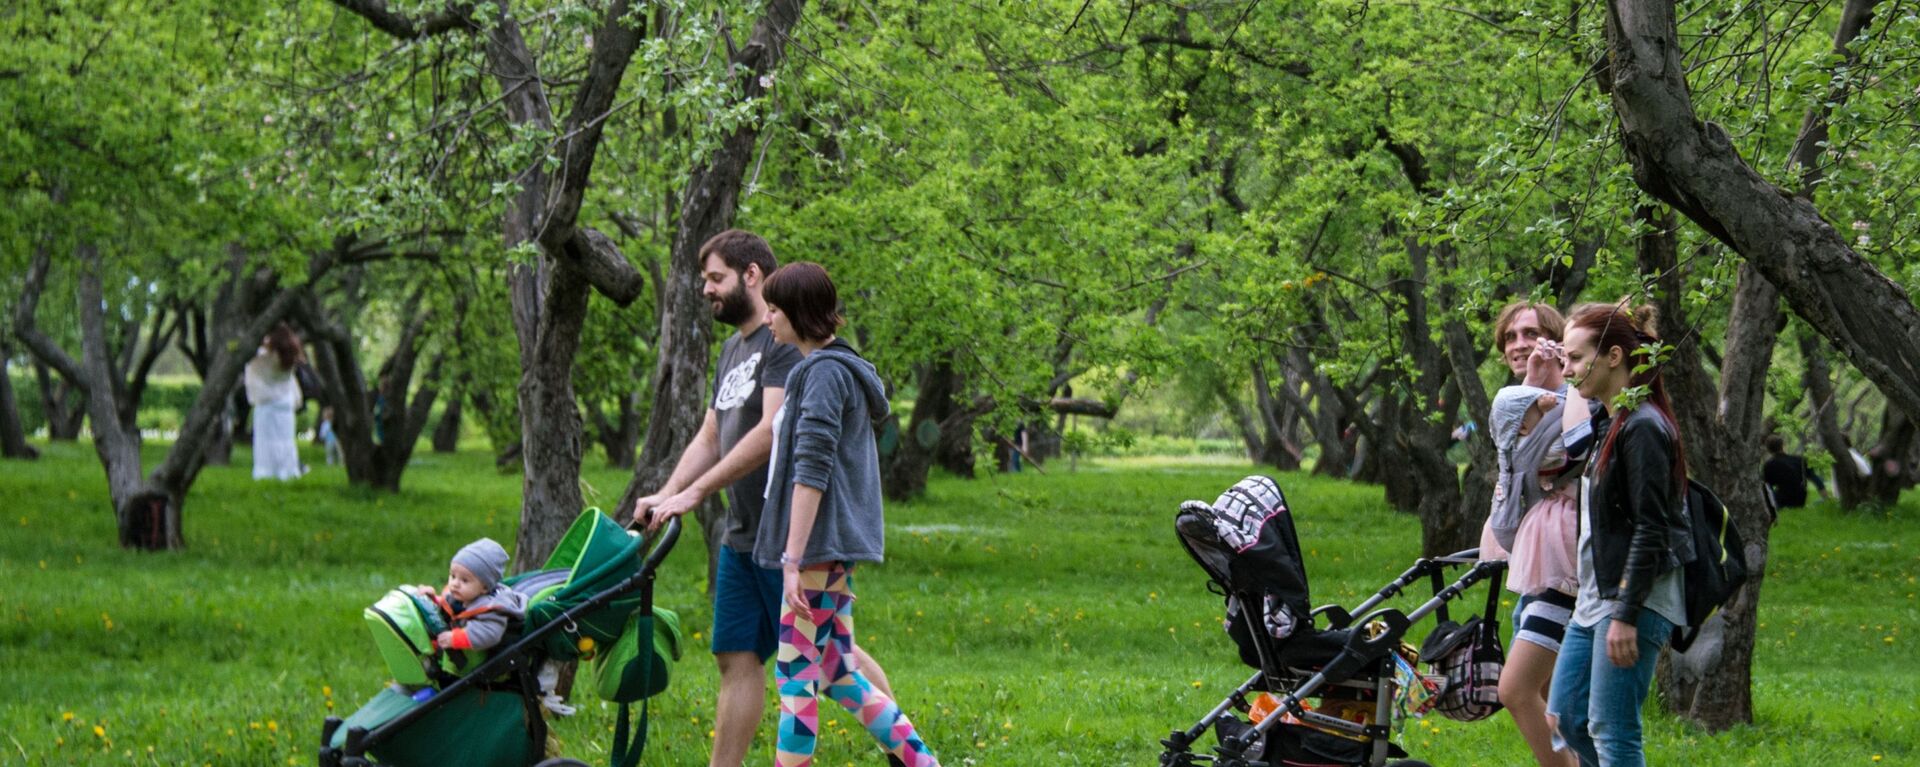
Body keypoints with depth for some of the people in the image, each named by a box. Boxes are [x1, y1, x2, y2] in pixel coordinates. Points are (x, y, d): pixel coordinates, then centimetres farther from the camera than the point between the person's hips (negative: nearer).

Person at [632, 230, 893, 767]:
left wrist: (695, 492, -23)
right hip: (742, 536, 9)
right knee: (737, 658, 6)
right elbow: (709, 439, 19)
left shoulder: (787, 341, -12)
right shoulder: (734, 349, 19)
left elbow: (773, 431, -22)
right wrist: (664, 496, 3)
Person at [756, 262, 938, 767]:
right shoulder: (838, 367, 17)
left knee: (797, 675, -6)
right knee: (836, 673, 12)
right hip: (835, 546, 10)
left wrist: (793, 559, -21)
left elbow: (812, 472, -19)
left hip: (819, 545, -10)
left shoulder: (825, 373, -14)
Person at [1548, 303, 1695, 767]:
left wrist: (1626, 616, -21)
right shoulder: (1607, 423, 15)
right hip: (1595, 599, 10)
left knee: (1611, 729, -8)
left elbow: (1650, 531, -19)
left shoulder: (1643, 428, -15)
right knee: (1566, 716, 10)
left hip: (1634, 602, -10)